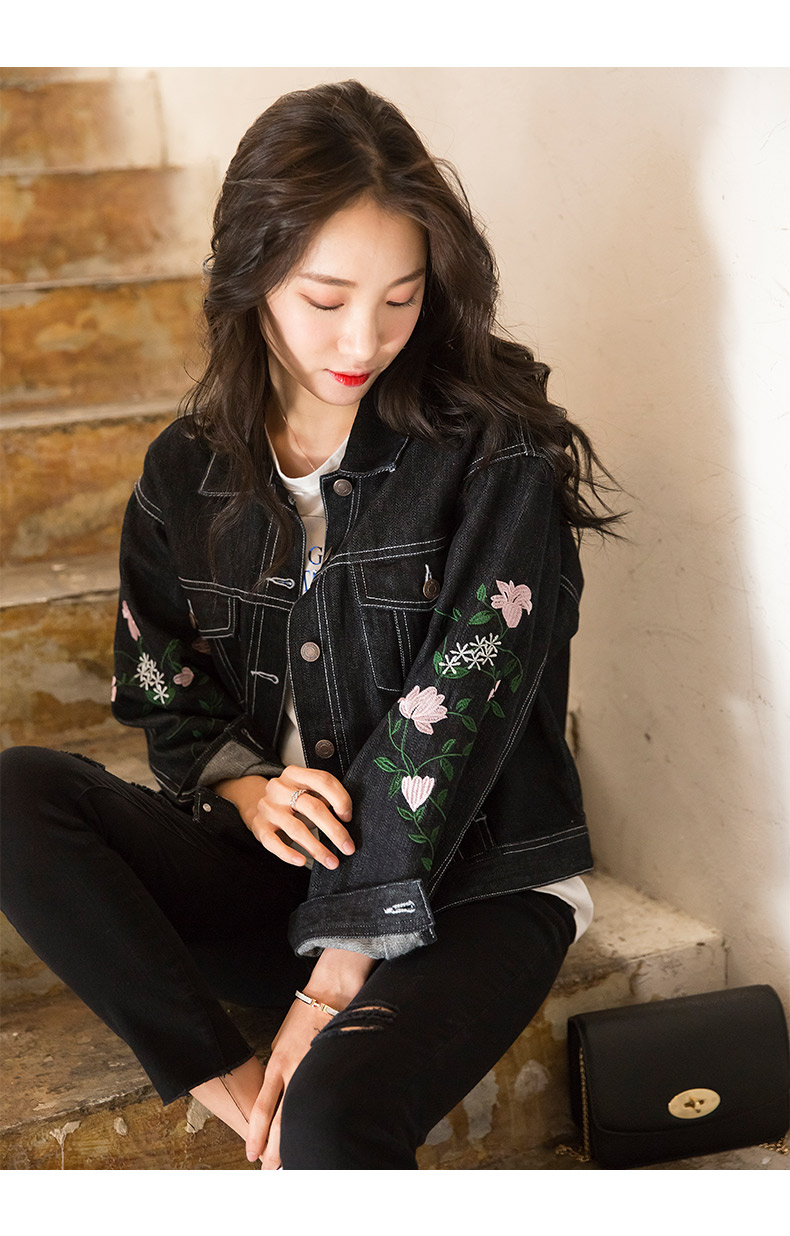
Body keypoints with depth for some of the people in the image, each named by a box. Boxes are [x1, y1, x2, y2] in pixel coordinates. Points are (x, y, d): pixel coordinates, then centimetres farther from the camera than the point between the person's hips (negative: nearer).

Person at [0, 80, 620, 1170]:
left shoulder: (499, 454, -10)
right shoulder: (190, 472, 4)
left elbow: (451, 723, -16)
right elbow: (160, 694, 12)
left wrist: (333, 985, -20)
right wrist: (240, 783, -12)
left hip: (472, 880, -4)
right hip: (273, 865, 5)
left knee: (336, 1109, -32)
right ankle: (236, 1090, -18)